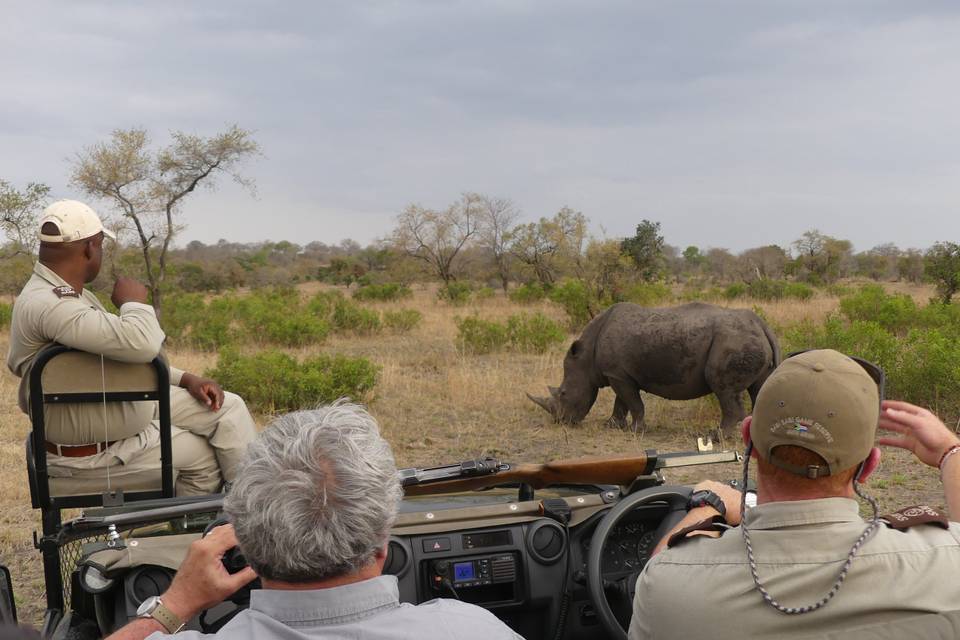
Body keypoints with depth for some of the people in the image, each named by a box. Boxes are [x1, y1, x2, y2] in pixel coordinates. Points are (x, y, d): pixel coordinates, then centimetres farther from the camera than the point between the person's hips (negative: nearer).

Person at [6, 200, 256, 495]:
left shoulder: (70, 294, 6)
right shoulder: (46, 304, -28)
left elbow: (123, 354, 17)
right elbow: (141, 344, -40)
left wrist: (186, 379, 5)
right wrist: (134, 302, -17)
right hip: (90, 448, -9)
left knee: (228, 407, 4)